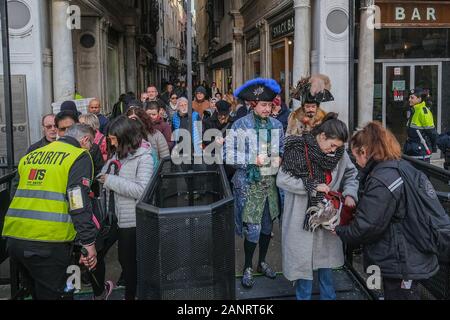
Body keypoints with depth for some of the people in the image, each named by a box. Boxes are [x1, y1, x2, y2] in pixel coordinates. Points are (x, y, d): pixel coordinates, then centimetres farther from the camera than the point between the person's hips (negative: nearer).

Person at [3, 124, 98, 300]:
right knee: (53, 294, 5)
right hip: (48, 242, -7)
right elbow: (79, 203, -13)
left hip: (14, 238, 7)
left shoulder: (31, 156, 18)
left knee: (37, 290, 24)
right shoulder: (80, 157, -3)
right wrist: (89, 242, -12)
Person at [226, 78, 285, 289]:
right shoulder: (240, 125, -8)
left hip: (271, 182, 5)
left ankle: (262, 262, 34)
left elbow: (283, 150, 16)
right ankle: (248, 268, 17)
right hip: (250, 183, -5)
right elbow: (228, 155, -11)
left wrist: (279, 159, -5)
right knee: (252, 228, -2)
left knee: (267, 225, 14)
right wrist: (254, 160, -18)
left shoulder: (276, 125, 6)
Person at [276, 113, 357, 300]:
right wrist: (314, 186, -20)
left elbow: (351, 174, 9)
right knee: (303, 260, 5)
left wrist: (349, 194, -10)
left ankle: (328, 296, 32)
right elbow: (282, 180, -18)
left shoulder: (339, 153, -4)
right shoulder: (298, 150, -16)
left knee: (326, 257, 15)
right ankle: (303, 296, 23)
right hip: (302, 217, -4)